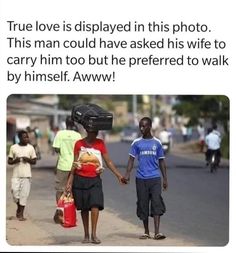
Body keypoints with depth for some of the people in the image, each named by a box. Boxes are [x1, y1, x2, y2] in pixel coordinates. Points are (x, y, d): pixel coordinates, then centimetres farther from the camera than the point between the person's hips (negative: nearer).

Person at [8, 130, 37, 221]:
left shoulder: (30, 148, 5)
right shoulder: (13, 147, 3)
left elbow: (34, 161, 8)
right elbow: (9, 161, 6)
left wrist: (28, 160, -12)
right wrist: (15, 161, -14)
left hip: (26, 175, 0)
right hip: (16, 175, 0)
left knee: (24, 194, -2)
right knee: (15, 192, -5)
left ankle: (21, 214, 5)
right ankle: (19, 206, 23)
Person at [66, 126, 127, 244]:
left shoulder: (100, 143, 4)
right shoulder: (79, 144, 2)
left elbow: (108, 161, 7)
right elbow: (75, 164, 5)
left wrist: (119, 175, 1)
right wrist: (70, 181, 1)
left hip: (95, 179, 0)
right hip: (80, 179, 0)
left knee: (95, 205, -15)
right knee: (84, 208, 6)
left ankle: (94, 234, -12)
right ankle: (86, 235, 15)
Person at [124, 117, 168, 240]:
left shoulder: (157, 143, 7)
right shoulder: (136, 143, 5)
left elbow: (161, 161, 11)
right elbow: (131, 159, 2)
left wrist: (165, 178, 7)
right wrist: (127, 174, -13)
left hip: (155, 178, -1)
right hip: (141, 178, 1)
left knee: (157, 203, -11)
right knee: (143, 204, 5)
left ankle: (157, 232, -16)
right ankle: (146, 232, 16)